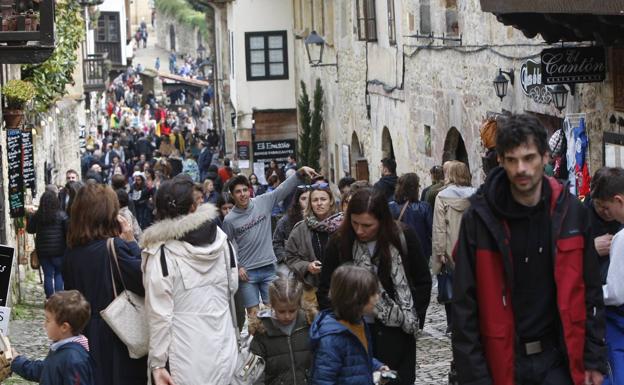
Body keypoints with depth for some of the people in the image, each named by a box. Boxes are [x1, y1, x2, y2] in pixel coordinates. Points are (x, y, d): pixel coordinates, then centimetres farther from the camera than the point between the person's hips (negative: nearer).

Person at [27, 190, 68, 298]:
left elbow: (30, 230, 9)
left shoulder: (36, 216, -4)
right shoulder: (61, 215, -10)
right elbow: (68, 231, -11)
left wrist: (30, 217, 22)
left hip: (42, 251, 2)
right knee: (59, 274, 11)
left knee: (48, 275, 10)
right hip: (58, 250, -2)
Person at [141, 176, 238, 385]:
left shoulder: (161, 254, -15)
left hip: (186, 359, -4)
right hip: (222, 350, 4)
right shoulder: (220, 238, -2)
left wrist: (157, 363, -8)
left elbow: (160, 315, -14)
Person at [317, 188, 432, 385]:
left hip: (397, 336, 0)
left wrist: (413, 320, 0)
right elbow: (325, 290, 0)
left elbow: (423, 281, 4)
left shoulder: (404, 238, -8)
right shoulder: (339, 243, -7)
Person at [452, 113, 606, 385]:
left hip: (558, 358, 1)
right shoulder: (479, 218, -7)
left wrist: (594, 359, 1)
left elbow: (590, 292, 5)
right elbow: (465, 304, -6)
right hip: (502, 361, -1)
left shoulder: (570, 212, 0)